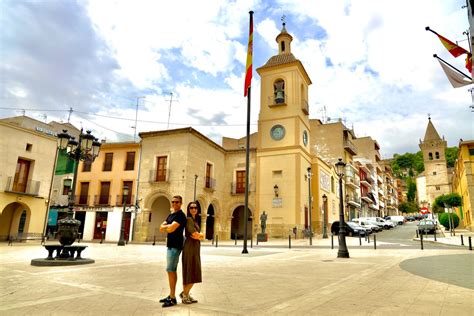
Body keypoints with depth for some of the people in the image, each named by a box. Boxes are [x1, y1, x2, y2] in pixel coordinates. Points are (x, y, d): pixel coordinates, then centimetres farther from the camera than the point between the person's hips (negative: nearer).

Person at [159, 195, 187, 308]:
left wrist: (166, 227, -4)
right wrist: (169, 226, -12)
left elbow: (171, 229, -24)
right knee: (172, 270, 13)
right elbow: (161, 228, 7)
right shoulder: (171, 214, 15)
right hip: (170, 245, 9)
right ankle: (171, 295, 21)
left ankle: (173, 298, -4)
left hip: (175, 246, -9)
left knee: (170, 270, -9)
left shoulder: (180, 215, -13)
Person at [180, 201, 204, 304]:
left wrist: (198, 235, -9)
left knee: (193, 273, 12)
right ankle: (185, 294, 8)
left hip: (195, 248, 9)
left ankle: (185, 294, 22)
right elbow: (194, 234, -18)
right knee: (192, 273, -5)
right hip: (190, 247, -9)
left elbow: (201, 235, 12)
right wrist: (200, 235, 1)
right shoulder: (189, 219, -11)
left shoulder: (195, 220, 17)